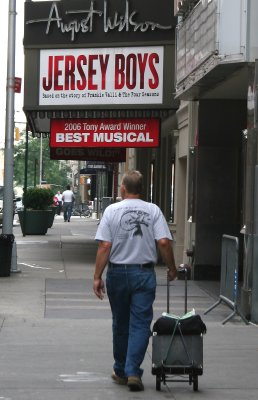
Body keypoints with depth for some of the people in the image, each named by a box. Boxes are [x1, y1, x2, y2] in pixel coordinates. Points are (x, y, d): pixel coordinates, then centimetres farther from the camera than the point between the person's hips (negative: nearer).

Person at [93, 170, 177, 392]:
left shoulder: (112, 210, -3)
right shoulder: (153, 211, -2)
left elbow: (104, 246, -8)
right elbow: (164, 242, -9)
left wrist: (97, 277, -5)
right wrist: (172, 268, 4)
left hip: (117, 273, 1)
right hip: (144, 273, -1)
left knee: (120, 324, 13)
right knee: (140, 324, 1)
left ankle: (121, 371, 23)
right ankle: (133, 371, -9)